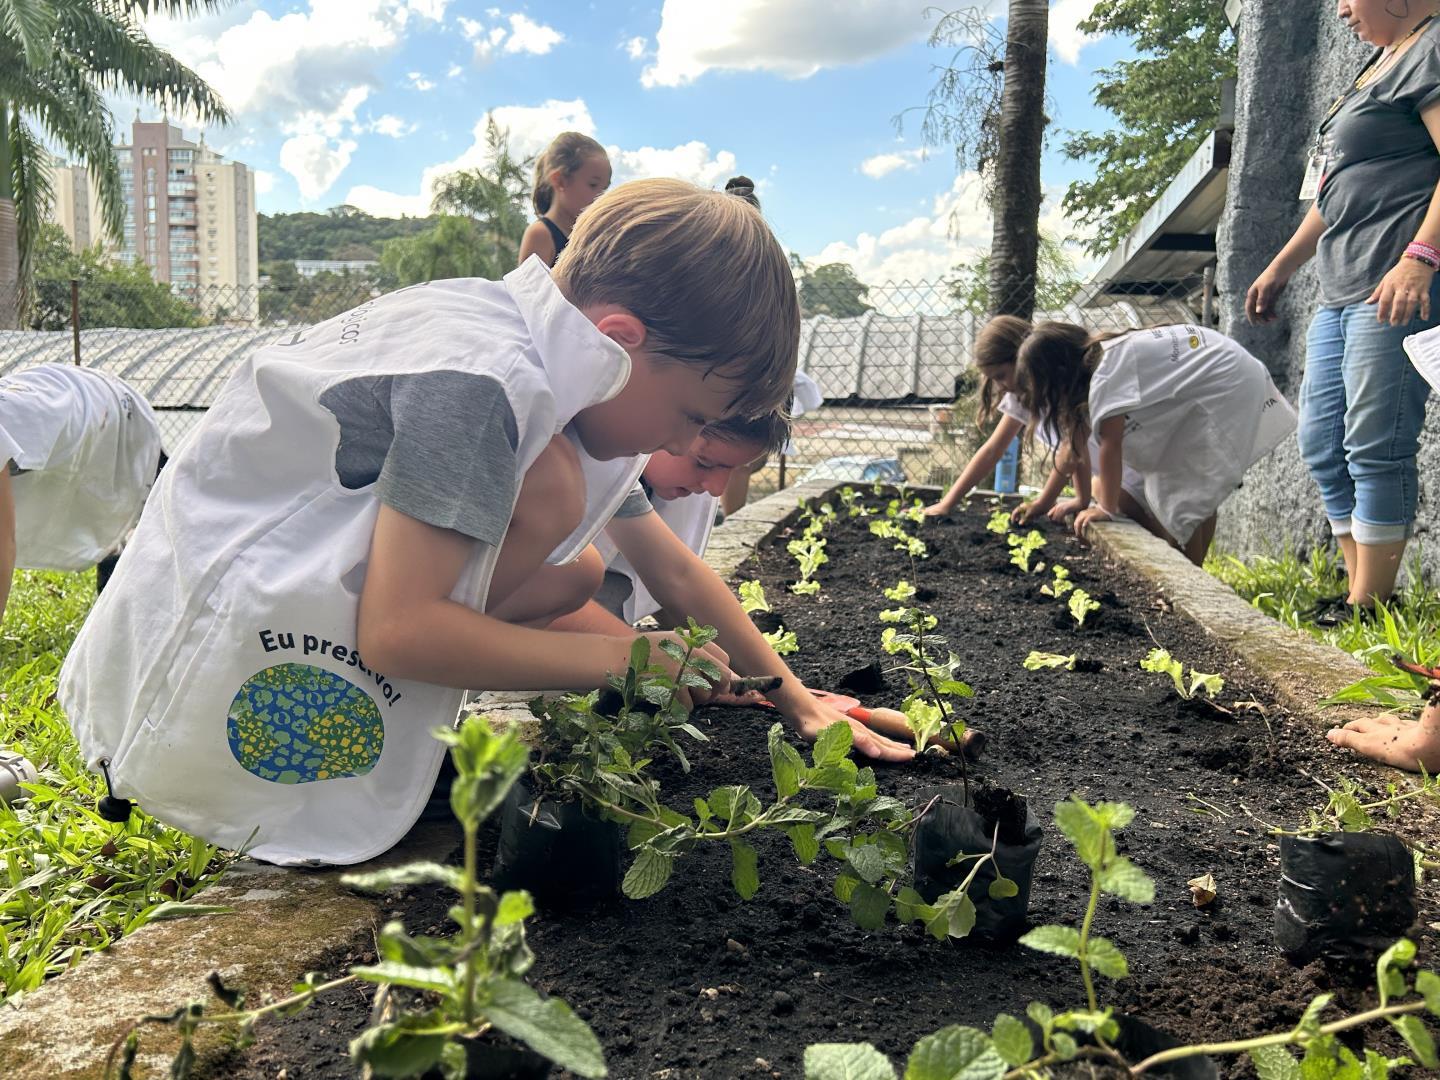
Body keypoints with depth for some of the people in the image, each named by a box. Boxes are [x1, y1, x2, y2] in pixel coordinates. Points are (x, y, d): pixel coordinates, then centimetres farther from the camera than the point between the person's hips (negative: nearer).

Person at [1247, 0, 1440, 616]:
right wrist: (1281, 267, 30)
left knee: (1374, 450, -11)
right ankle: (1360, 591, 14)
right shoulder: (1381, 62, 26)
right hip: (1342, 293, 10)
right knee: (1321, 445, 8)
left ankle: (1369, 609, -4)